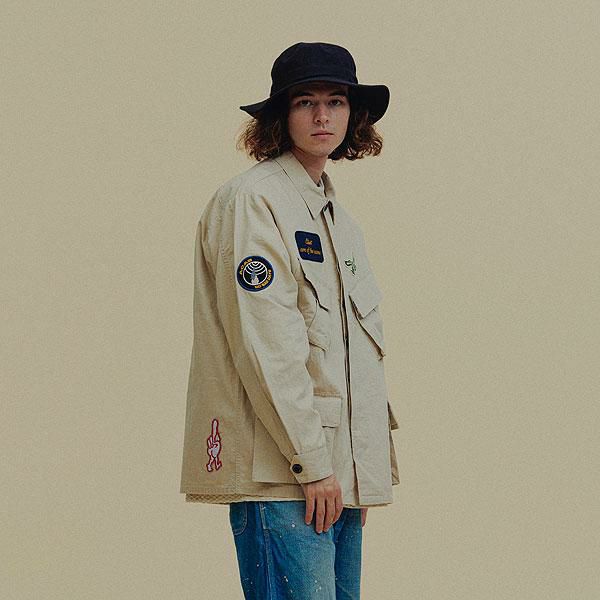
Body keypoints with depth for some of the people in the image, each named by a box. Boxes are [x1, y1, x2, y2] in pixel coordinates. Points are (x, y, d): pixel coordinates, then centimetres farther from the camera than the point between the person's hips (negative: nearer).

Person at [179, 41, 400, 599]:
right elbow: (264, 345, -15)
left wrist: (370, 466, 15)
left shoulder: (338, 217, 20)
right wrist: (312, 463, -16)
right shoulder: (249, 199, -7)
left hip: (341, 473, 9)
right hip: (279, 472, -9)